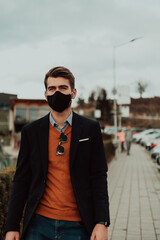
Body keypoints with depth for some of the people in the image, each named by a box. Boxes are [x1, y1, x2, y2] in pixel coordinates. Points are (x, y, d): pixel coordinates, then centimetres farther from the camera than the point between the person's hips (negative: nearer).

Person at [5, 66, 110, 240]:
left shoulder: (90, 129, 2)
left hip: (76, 226, -1)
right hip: (39, 225, 1)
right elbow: (21, 180, 6)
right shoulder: (31, 131, 5)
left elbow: (99, 178, 0)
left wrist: (102, 223, -9)